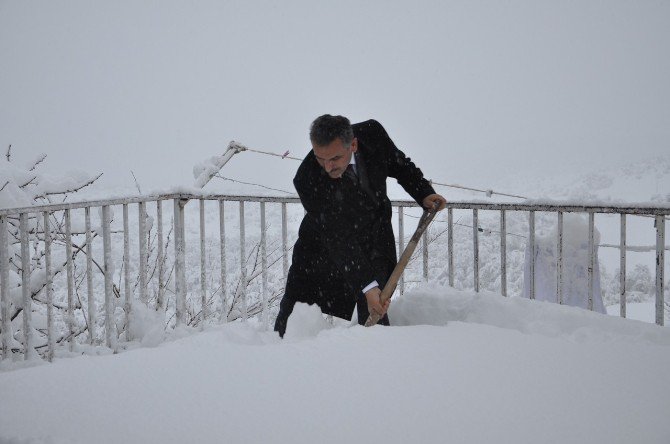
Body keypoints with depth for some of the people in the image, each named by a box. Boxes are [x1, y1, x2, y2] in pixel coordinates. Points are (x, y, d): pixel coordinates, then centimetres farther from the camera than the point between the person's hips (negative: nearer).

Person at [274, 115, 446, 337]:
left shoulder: (372, 133, -21)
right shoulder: (306, 179, -32)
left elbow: (400, 165, 4)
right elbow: (338, 239, -35)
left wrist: (424, 193, -8)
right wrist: (367, 285, -41)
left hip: (374, 237, 2)